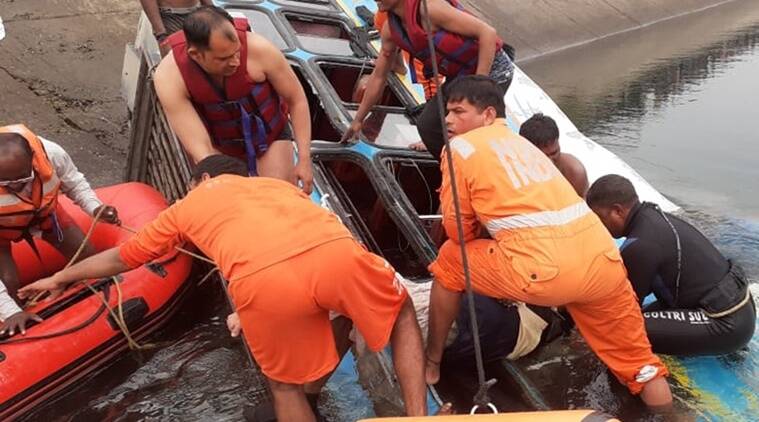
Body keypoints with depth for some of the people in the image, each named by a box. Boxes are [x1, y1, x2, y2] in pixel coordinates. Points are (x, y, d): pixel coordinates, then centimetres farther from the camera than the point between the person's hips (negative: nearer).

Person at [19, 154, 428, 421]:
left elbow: (122, 258, 48)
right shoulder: (278, 184, 40)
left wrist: (60, 278, 66)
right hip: (336, 251, 2)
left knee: (286, 384, 27)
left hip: (264, 280, -2)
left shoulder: (186, 206, 35)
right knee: (402, 314, 32)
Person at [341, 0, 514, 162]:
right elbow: (378, 76, 13)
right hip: (459, 76, 8)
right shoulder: (389, 29, 0)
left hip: (491, 71, -8)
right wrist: (358, 120, 17)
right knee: (427, 124, 10)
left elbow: (487, 33, -25)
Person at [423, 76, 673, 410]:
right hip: (603, 260, 7)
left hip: (545, 269, -6)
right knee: (640, 365, 24)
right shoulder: (522, 143, 30)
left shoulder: (460, 147, 9)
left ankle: (431, 363, 31)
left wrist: (478, 239, 31)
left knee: (450, 262, 19)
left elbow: (459, 231, 11)